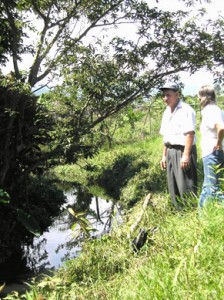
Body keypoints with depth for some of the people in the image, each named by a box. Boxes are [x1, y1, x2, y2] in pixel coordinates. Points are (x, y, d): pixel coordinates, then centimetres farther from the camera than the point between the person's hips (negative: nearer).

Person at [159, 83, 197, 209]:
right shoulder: (166, 113, 15)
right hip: (170, 152, 9)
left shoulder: (186, 110, -11)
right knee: (173, 186, 14)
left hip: (183, 151, -9)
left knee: (186, 186, -5)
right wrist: (164, 155, 16)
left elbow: (190, 133, -19)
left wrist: (186, 155, -24)